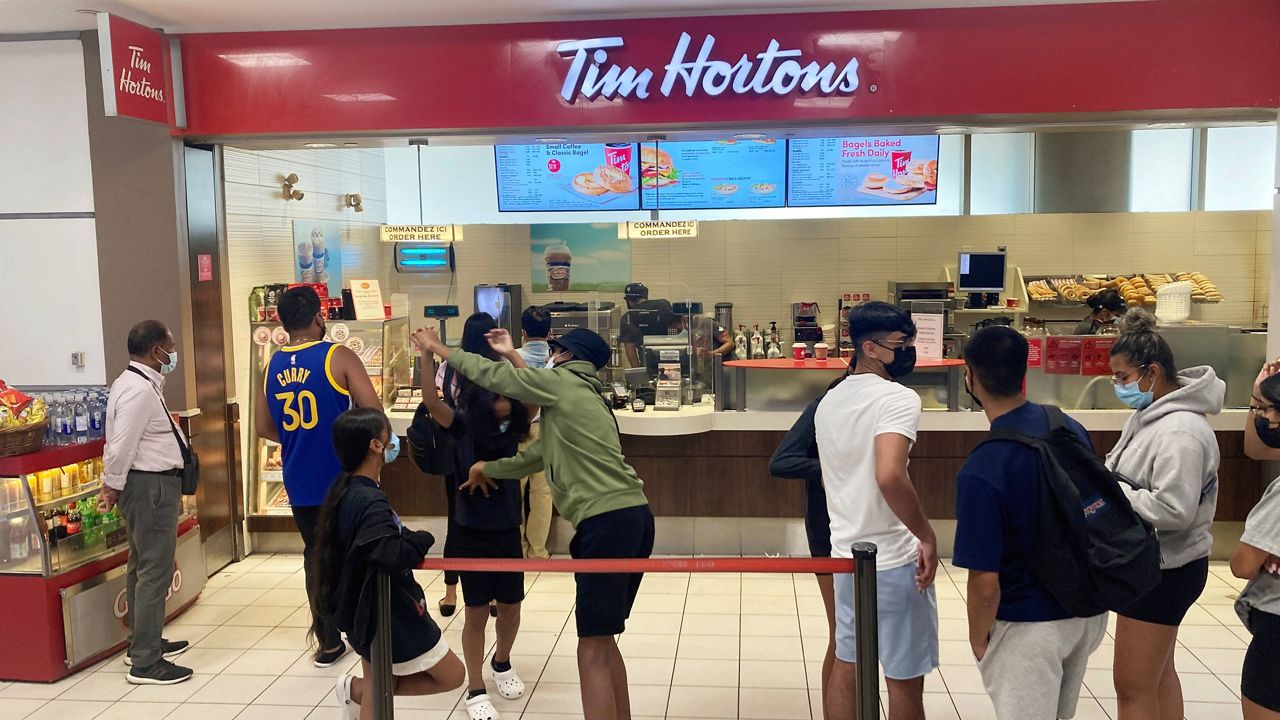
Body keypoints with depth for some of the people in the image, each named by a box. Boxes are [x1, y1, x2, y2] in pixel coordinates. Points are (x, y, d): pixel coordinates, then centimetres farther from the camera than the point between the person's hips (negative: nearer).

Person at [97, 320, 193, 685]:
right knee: (155, 570, -6)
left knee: (143, 566, 20)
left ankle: (143, 642, 33)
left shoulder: (139, 382, 13)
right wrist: (112, 487, -11)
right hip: (151, 485, -11)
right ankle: (145, 663, 0)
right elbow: (121, 445, -22)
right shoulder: (140, 390, -21)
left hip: (151, 483, 11)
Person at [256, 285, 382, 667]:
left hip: (300, 482, 5)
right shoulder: (339, 356, -12)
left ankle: (328, 641, 20)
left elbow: (265, 428, 11)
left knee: (316, 555, 14)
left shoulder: (272, 366, 5)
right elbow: (374, 413, -18)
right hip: (343, 478, -4)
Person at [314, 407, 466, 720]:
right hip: (389, 614, -9)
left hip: (368, 609, 9)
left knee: (377, 694, 21)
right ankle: (357, 689, 7)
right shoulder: (371, 502, -26)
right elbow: (394, 556, -37)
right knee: (451, 675, 7)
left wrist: (409, 538, 0)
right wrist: (423, 539, -17)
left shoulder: (345, 490, 3)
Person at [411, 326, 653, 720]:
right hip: (632, 516, 9)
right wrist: (489, 469, 44)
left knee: (592, 652, -5)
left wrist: (439, 348, 20)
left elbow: (495, 375, 7)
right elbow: (538, 454, 32)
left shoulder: (561, 382, 1)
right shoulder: (583, 396, 26)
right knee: (602, 641, 19)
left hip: (608, 520, -9)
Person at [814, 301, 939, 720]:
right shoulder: (898, 398, -17)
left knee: (846, 665, 17)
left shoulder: (829, 402, 9)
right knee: (905, 679, 6)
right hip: (894, 559, -8)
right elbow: (889, 477, -31)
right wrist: (927, 536, -20)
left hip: (845, 552, 8)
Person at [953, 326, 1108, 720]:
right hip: (1089, 609, 7)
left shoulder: (981, 471, -27)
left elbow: (985, 581, -23)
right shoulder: (1071, 429, -6)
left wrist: (978, 638, -5)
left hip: (1029, 626, -7)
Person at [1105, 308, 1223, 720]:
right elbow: (1128, 474, 14)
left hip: (1164, 571, -10)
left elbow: (1173, 510, -30)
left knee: (1133, 687, 0)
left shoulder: (1181, 432, -25)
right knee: (1158, 672, 23)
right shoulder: (1149, 413, 5)